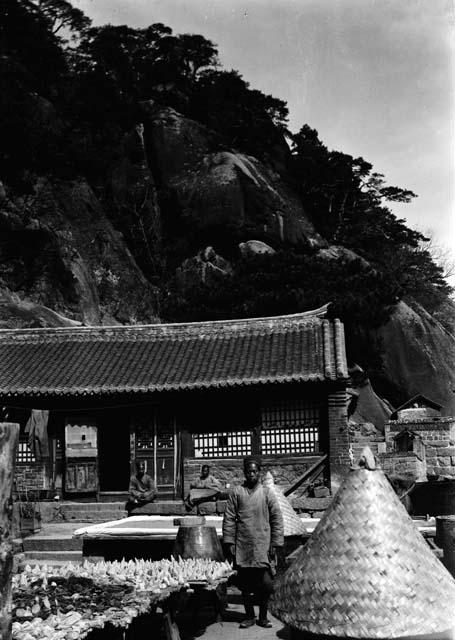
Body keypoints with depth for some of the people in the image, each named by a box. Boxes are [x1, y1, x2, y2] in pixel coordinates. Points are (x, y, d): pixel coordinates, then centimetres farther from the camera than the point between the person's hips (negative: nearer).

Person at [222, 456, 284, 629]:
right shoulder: (236, 493, 5)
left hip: (263, 548, 0)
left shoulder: (267, 493, 5)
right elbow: (229, 519, 4)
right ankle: (249, 616, 21)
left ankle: (263, 617, 15)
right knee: (245, 584, 7)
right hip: (242, 548, 1)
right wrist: (229, 542, -3)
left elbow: (277, 519, 4)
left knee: (265, 584, -1)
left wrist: (275, 544, -2)